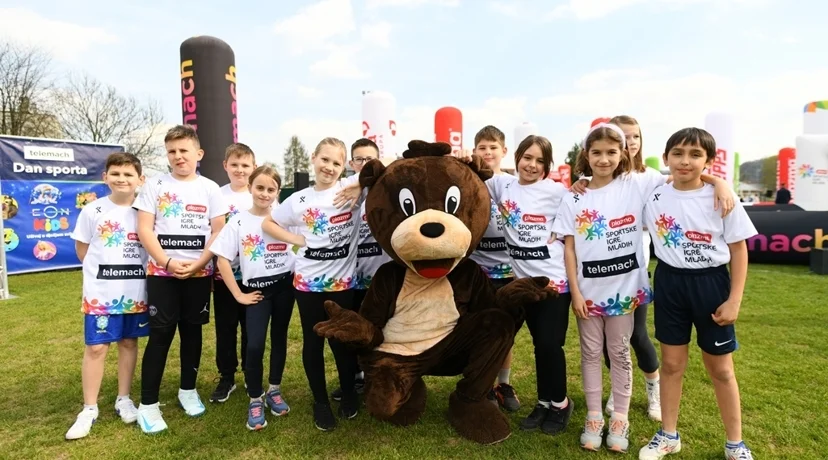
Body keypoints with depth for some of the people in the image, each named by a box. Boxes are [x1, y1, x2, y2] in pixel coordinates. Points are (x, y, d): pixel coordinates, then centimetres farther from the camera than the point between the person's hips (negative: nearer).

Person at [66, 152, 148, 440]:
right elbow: (81, 249, 6)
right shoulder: (93, 211, -3)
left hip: (136, 292, 1)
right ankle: (89, 408, 15)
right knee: (96, 347, 2)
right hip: (100, 292, -1)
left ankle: (124, 399, 26)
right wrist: (106, 269, 1)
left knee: (129, 343, 12)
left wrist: (132, 270, 1)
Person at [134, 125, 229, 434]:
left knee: (192, 330, 11)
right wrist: (168, 262, -14)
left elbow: (219, 232, 0)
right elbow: (144, 230, -3)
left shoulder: (210, 189, 3)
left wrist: (197, 264, -12)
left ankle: (188, 390, 27)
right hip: (161, 272, -1)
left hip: (199, 273, 1)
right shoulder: (155, 185, 2)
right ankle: (148, 404, 8)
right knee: (160, 334, -1)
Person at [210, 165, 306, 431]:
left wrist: (282, 232, -12)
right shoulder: (239, 222, -4)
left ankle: (274, 390, 30)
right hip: (256, 289, -1)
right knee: (255, 345, -9)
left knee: (279, 338, 12)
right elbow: (222, 260, -4)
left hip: (284, 285, 2)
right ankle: (255, 400, 11)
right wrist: (238, 295, -6)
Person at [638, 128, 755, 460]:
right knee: (672, 362, 11)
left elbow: (739, 250, -3)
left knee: (720, 368, 11)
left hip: (711, 283, -1)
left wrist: (734, 300, -8)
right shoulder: (653, 197, -4)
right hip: (669, 283, 1)